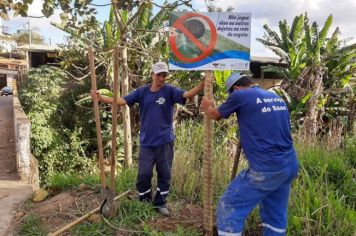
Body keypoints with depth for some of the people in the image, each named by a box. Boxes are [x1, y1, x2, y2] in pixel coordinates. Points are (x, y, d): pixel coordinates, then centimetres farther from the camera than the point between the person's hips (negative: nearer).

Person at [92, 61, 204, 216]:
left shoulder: (170, 91, -5)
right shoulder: (142, 92, 2)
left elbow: (188, 94, -20)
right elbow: (121, 101, -2)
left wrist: (202, 83, -36)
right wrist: (101, 98, -12)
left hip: (165, 142, -1)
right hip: (146, 142, 1)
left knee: (164, 175, 10)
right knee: (143, 174, 6)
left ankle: (160, 203, 28)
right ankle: (144, 204, 27)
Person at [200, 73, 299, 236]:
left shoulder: (240, 96, -4)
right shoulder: (277, 98, 15)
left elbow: (215, 115, 13)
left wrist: (207, 106, 32)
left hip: (266, 169, -8)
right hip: (290, 165, 8)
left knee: (229, 208, 4)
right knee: (275, 215, 20)